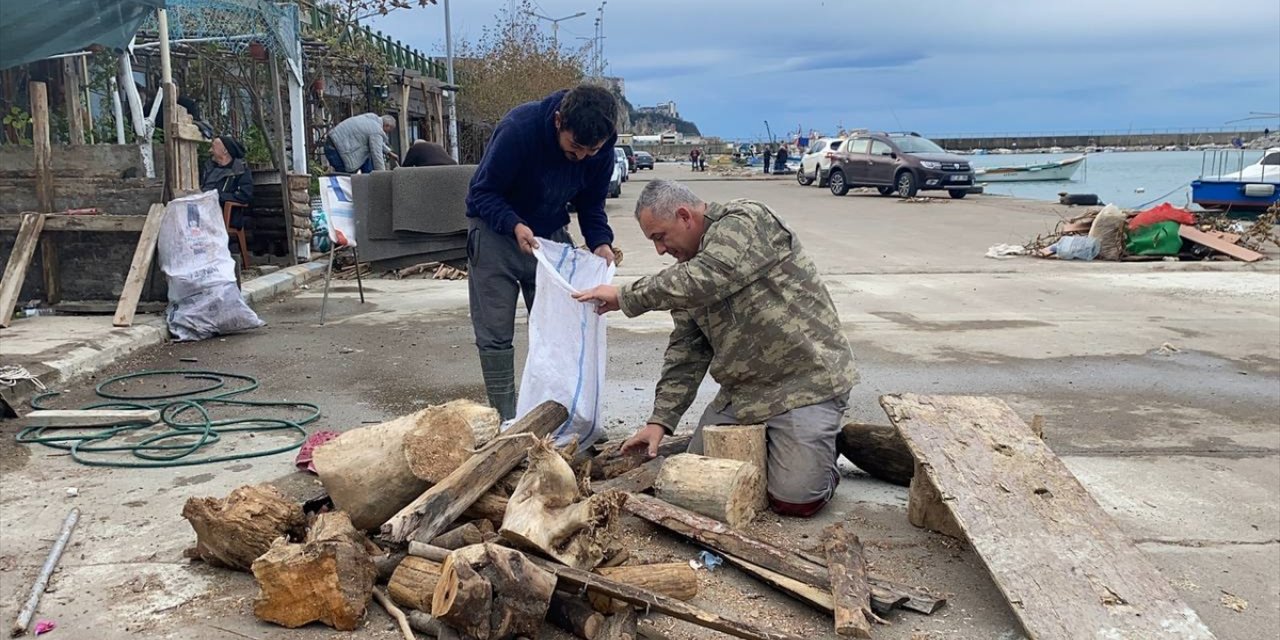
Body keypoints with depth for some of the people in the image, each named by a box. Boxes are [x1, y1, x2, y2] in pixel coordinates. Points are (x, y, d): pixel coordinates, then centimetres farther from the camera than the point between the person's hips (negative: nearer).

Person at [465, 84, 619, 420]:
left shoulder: (601, 150, -15)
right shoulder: (519, 128, -29)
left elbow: (591, 205, -2)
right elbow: (482, 193, -20)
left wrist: (600, 242, -22)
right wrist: (515, 226, -38)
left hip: (551, 234, 4)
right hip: (496, 232, -3)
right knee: (495, 336, -2)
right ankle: (506, 421, 8)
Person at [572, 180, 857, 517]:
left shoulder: (746, 220, -15)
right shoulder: (687, 276, 10)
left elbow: (703, 281, -31)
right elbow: (685, 350, 9)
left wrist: (625, 296, -20)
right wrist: (660, 420, 0)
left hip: (806, 379, -8)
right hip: (742, 389, 8)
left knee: (794, 499, -15)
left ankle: (820, 447, 15)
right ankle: (767, 438, 26)